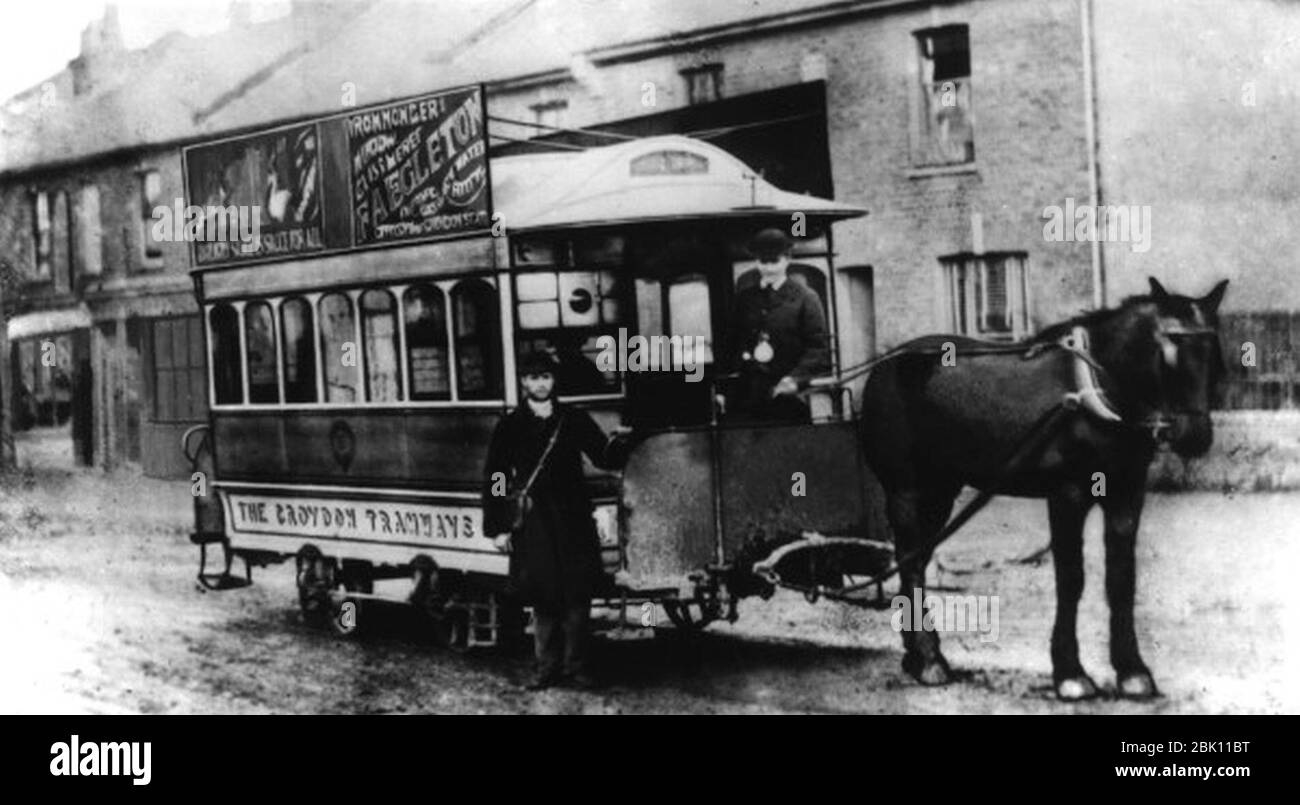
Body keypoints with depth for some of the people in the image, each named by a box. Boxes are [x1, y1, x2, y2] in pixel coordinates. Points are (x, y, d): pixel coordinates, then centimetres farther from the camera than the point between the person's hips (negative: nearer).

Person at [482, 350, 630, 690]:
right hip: (532, 524, -1)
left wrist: (615, 444, -18)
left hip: (573, 521, 1)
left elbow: (604, 459, 5)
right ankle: (548, 668, 12)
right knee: (542, 598, 2)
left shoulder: (574, 420, 8)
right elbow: (495, 480, 5)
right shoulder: (510, 426, 5)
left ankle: (576, 666, 10)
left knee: (577, 596, 0)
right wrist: (497, 528, 0)